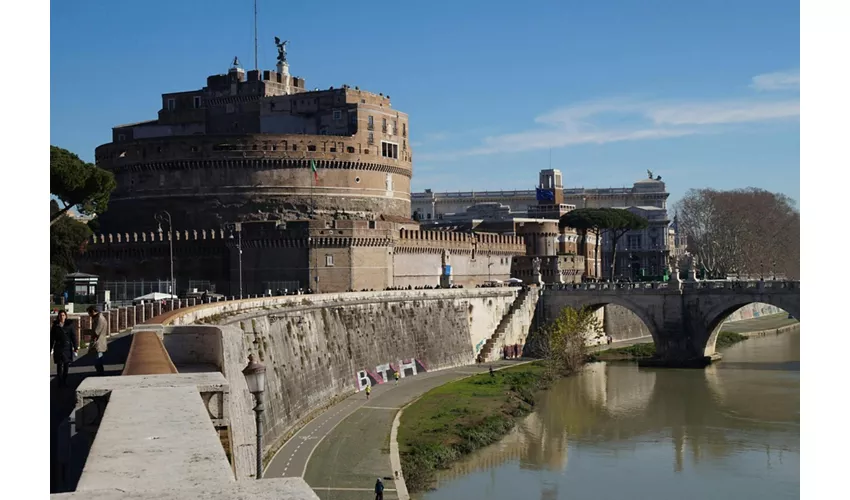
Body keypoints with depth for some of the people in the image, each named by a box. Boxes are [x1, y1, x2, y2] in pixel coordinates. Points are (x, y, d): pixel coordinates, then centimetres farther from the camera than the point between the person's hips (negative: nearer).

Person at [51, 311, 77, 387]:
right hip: (58, 348, 0)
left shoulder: (69, 324, 0)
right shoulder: (55, 325, 2)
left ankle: (65, 382, 16)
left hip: (67, 348, 0)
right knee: (59, 365, -3)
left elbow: (73, 336, 0)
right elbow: (52, 338, 6)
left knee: (66, 365, 7)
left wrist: (75, 348, -3)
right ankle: (60, 382, 3)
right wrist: (50, 349, 4)